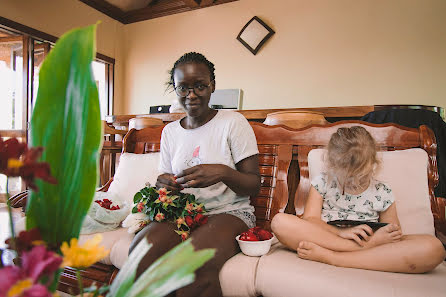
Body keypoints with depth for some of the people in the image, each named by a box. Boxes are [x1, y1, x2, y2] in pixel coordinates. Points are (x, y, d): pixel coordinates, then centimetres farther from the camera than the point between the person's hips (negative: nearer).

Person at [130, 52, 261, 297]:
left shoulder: (233, 122, -3)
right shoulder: (169, 131, 11)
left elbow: (254, 185, -4)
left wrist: (223, 173, -25)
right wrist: (163, 185, -8)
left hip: (229, 212, -3)